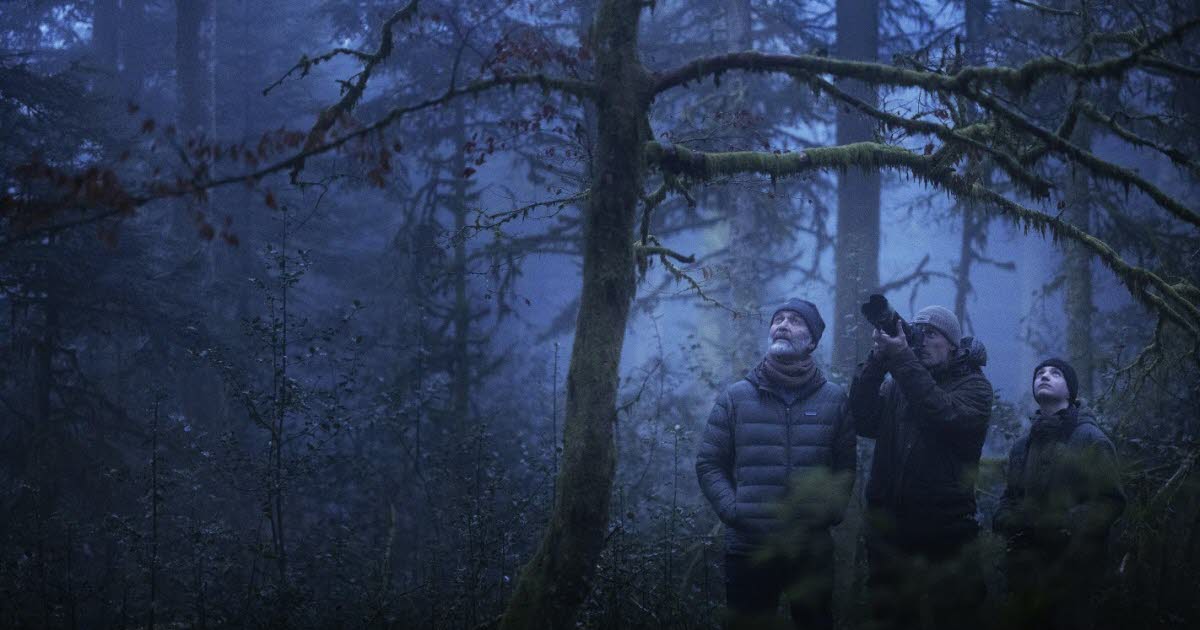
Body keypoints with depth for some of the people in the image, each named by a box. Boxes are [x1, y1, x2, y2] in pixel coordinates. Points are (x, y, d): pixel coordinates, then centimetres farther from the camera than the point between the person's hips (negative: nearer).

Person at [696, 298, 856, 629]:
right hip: (748, 549, -1)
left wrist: (830, 511, -8)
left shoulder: (834, 399, 6)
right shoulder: (735, 398, 3)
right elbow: (709, 464, 4)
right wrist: (732, 511, -10)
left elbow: (845, 466, 7)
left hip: (812, 549, 1)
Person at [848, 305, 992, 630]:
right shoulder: (896, 385, 14)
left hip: (945, 532, -4)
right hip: (889, 530, 4)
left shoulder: (973, 386, 1)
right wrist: (878, 359, -12)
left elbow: (945, 416, -19)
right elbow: (865, 422, -3)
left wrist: (901, 359, -22)